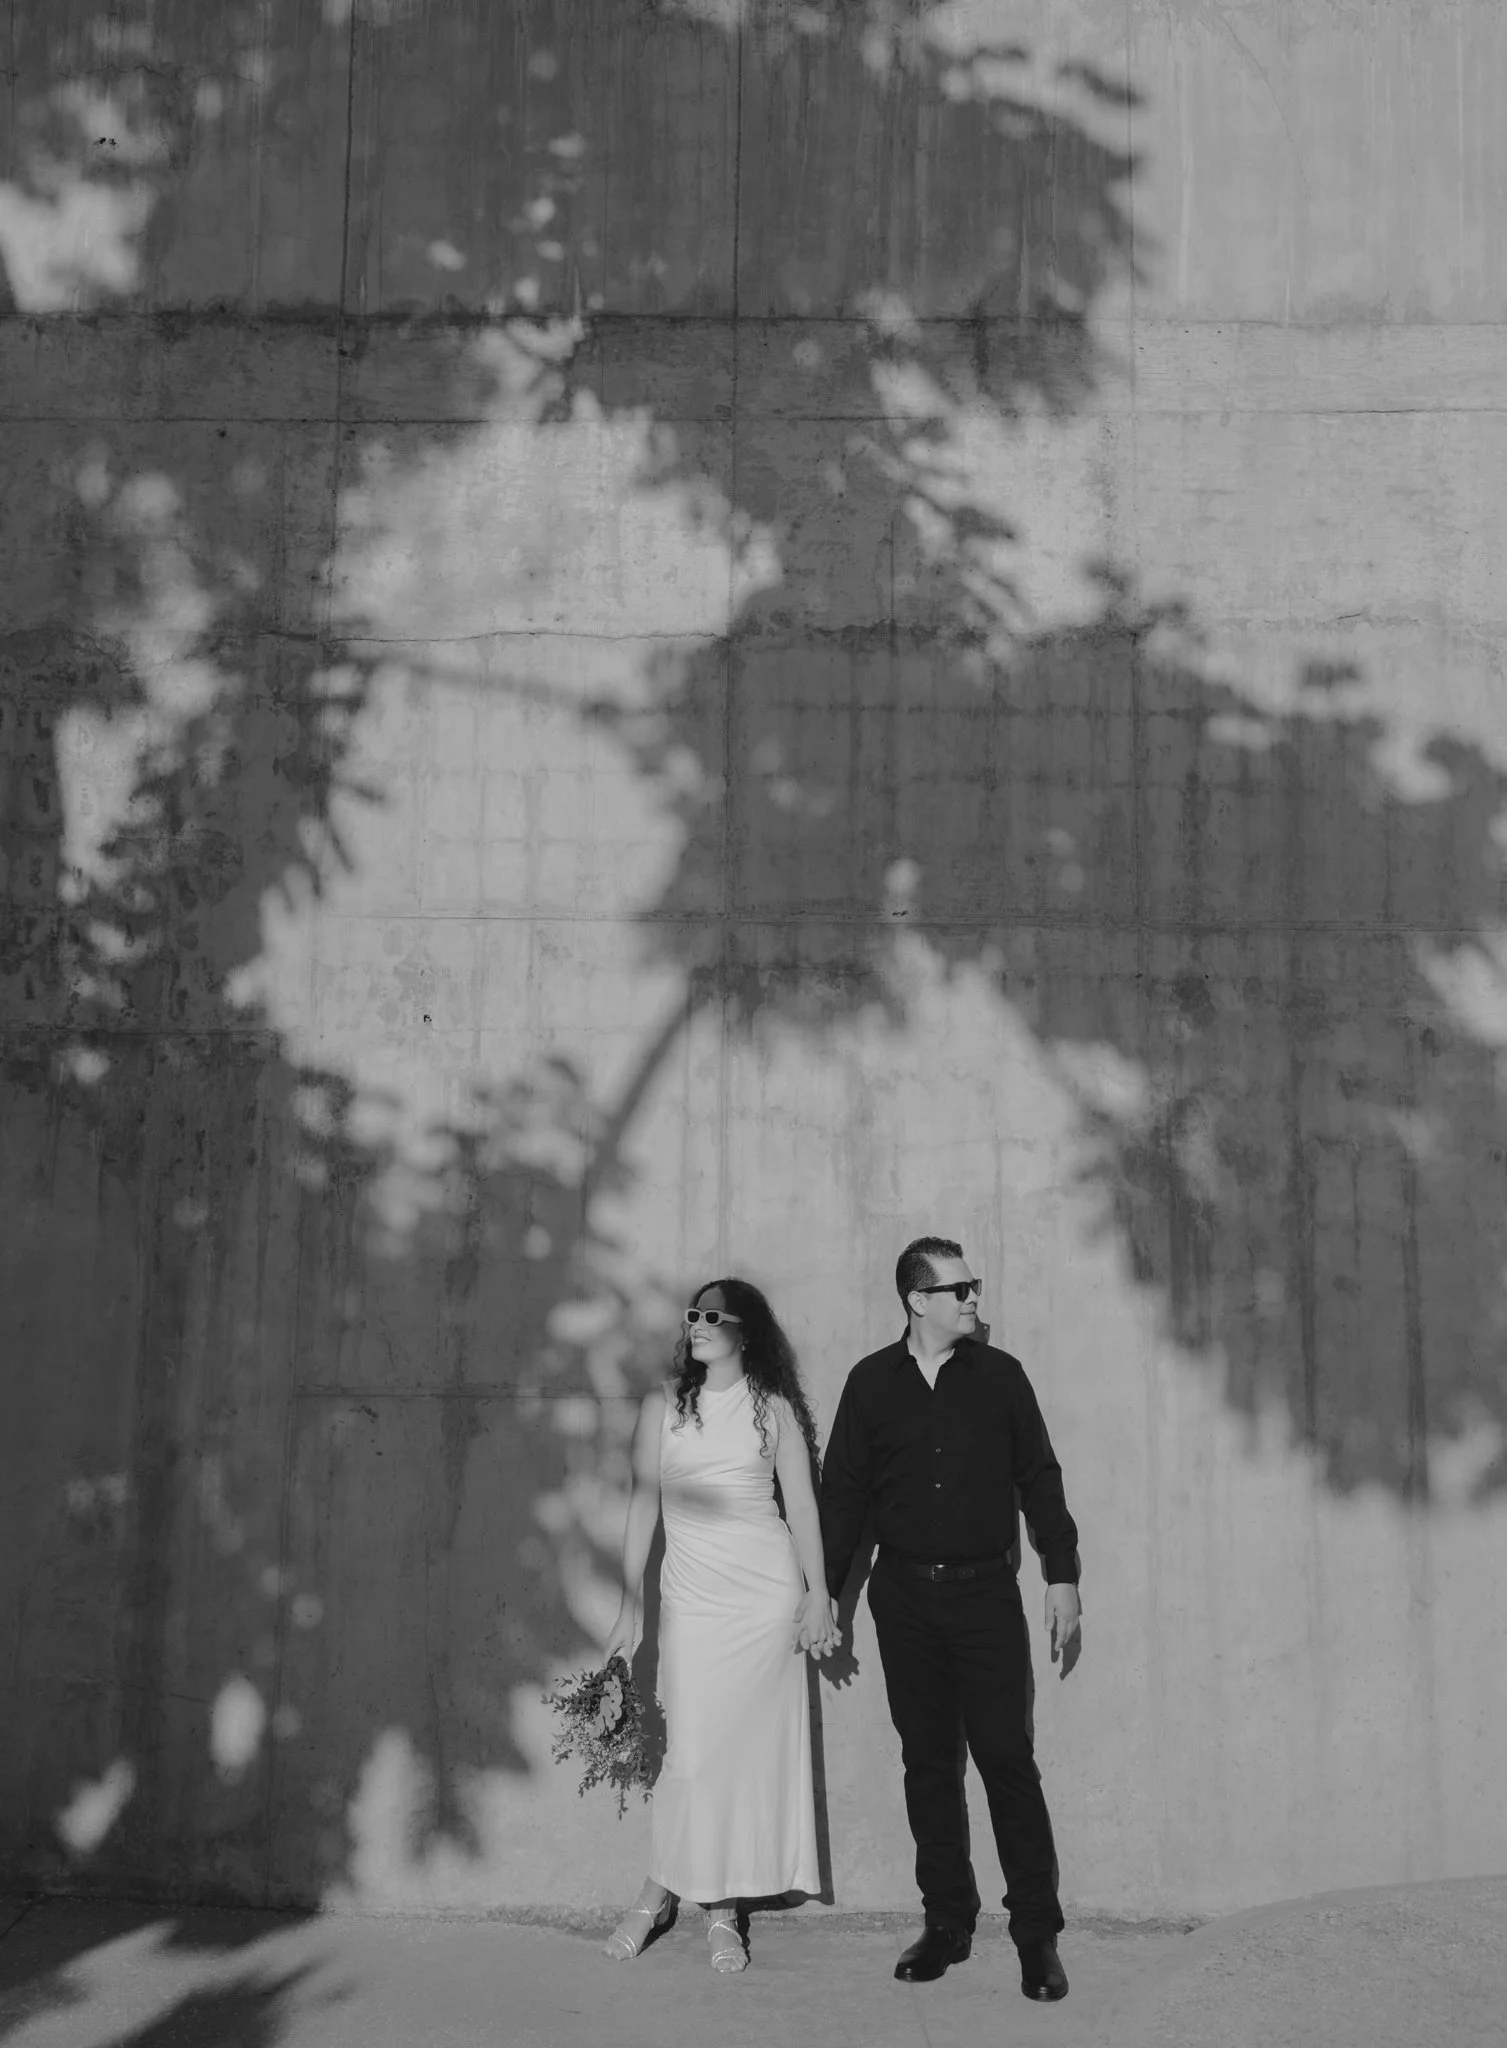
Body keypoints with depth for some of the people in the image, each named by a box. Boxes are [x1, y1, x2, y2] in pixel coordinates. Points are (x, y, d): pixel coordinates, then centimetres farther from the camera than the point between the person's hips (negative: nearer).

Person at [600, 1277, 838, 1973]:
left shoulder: (773, 1408, 2)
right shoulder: (663, 1406, 3)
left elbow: (801, 1503, 5)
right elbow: (643, 1504, 4)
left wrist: (818, 1595, 2)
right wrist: (629, 1606, 2)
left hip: (768, 1589, 0)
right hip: (690, 1594, 0)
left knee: (753, 1747, 2)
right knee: (692, 1752, -4)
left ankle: (723, 1907, 16)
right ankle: (658, 1892, 16)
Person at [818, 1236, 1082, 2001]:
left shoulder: (999, 1375, 0)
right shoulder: (871, 1382, 0)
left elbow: (1039, 1478, 4)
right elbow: (842, 1492, 5)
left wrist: (1063, 1577, 1)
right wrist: (823, 1594, 4)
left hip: (985, 1592, -1)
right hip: (904, 1594, 1)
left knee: (1006, 1757, -2)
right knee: (927, 1762, 9)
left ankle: (1038, 1931, 8)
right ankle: (946, 1922, 20)